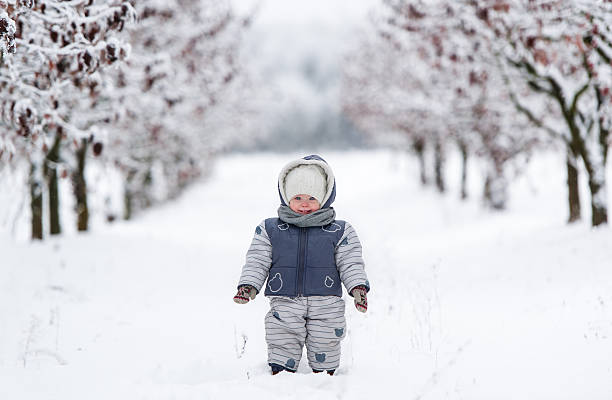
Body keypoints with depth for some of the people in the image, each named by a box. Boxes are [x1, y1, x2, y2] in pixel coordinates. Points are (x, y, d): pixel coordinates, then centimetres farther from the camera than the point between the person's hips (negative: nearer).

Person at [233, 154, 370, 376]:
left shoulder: (339, 232, 5)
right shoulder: (269, 230, 7)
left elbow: (350, 264, 3)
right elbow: (257, 262, 6)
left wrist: (358, 287, -14)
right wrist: (248, 286, -10)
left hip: (326, 309, 0)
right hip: (285, 306, 0)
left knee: (324, 358, 6)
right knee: (282, 360, -3)